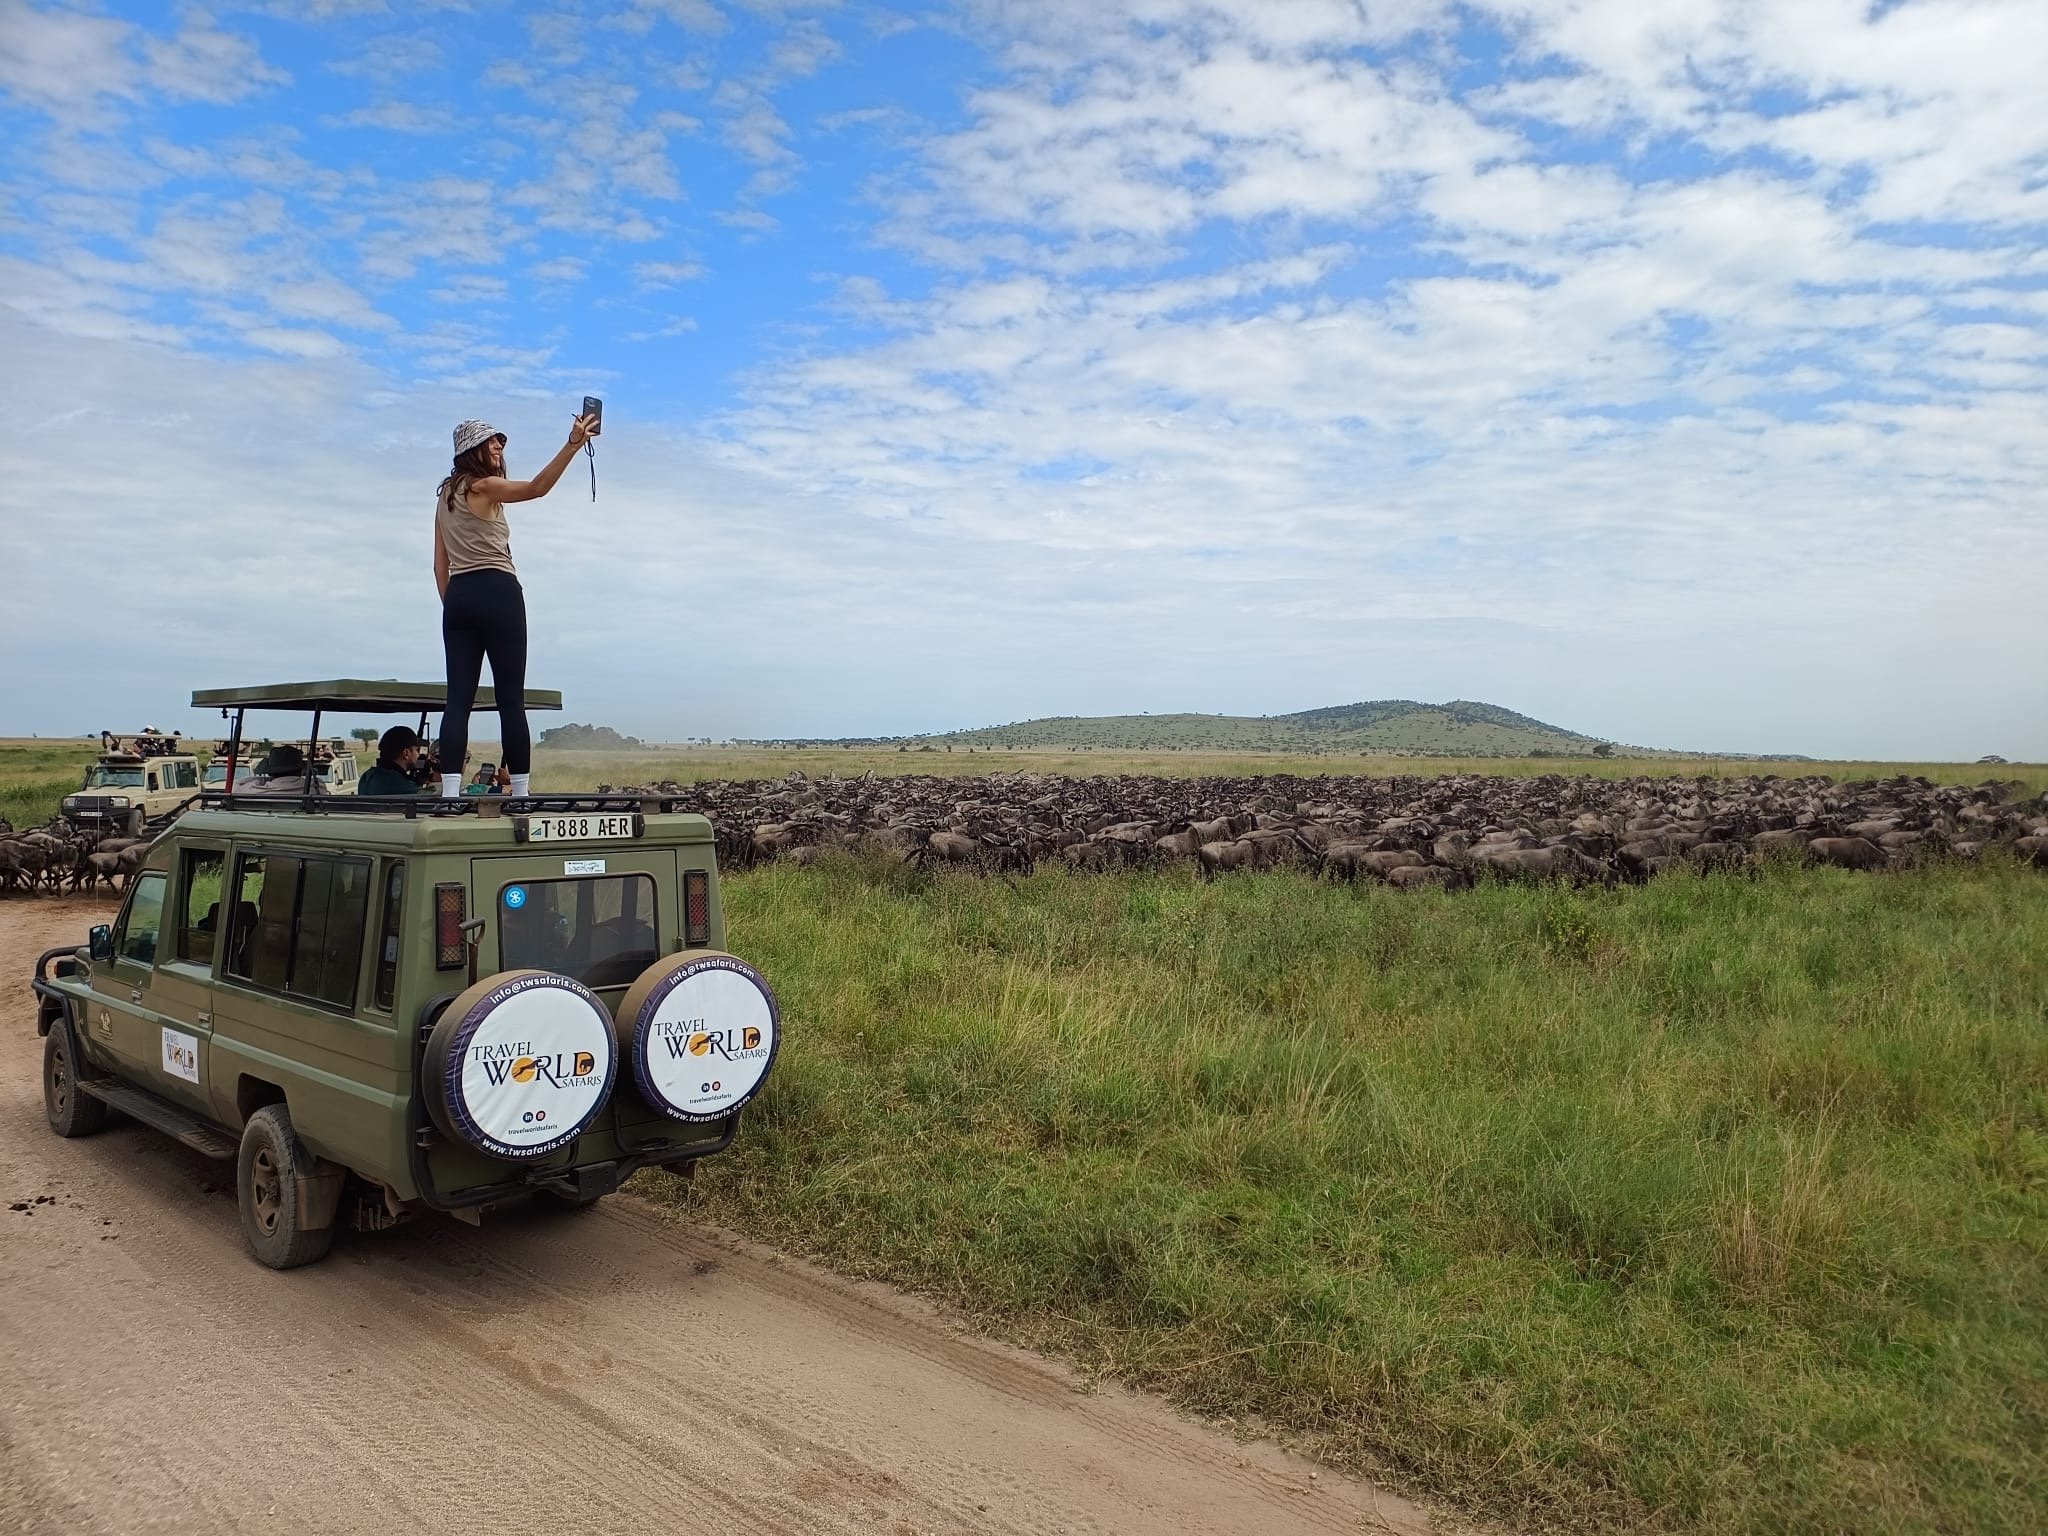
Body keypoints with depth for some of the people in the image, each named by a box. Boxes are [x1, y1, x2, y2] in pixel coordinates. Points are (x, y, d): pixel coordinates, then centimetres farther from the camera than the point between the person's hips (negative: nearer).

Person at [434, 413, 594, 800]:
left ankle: (450, 792, -8)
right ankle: (520, 791, -8)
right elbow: (537, 487, -22)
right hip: (497, 593, -7)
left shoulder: (446, 496, 21)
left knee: (459, 699, 0)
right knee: (511, 699, -6)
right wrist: (573, 444, -32)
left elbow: (440, 565, 19)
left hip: (458, 598, 7)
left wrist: (453, 607, 20)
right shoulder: (483, 487, -3)